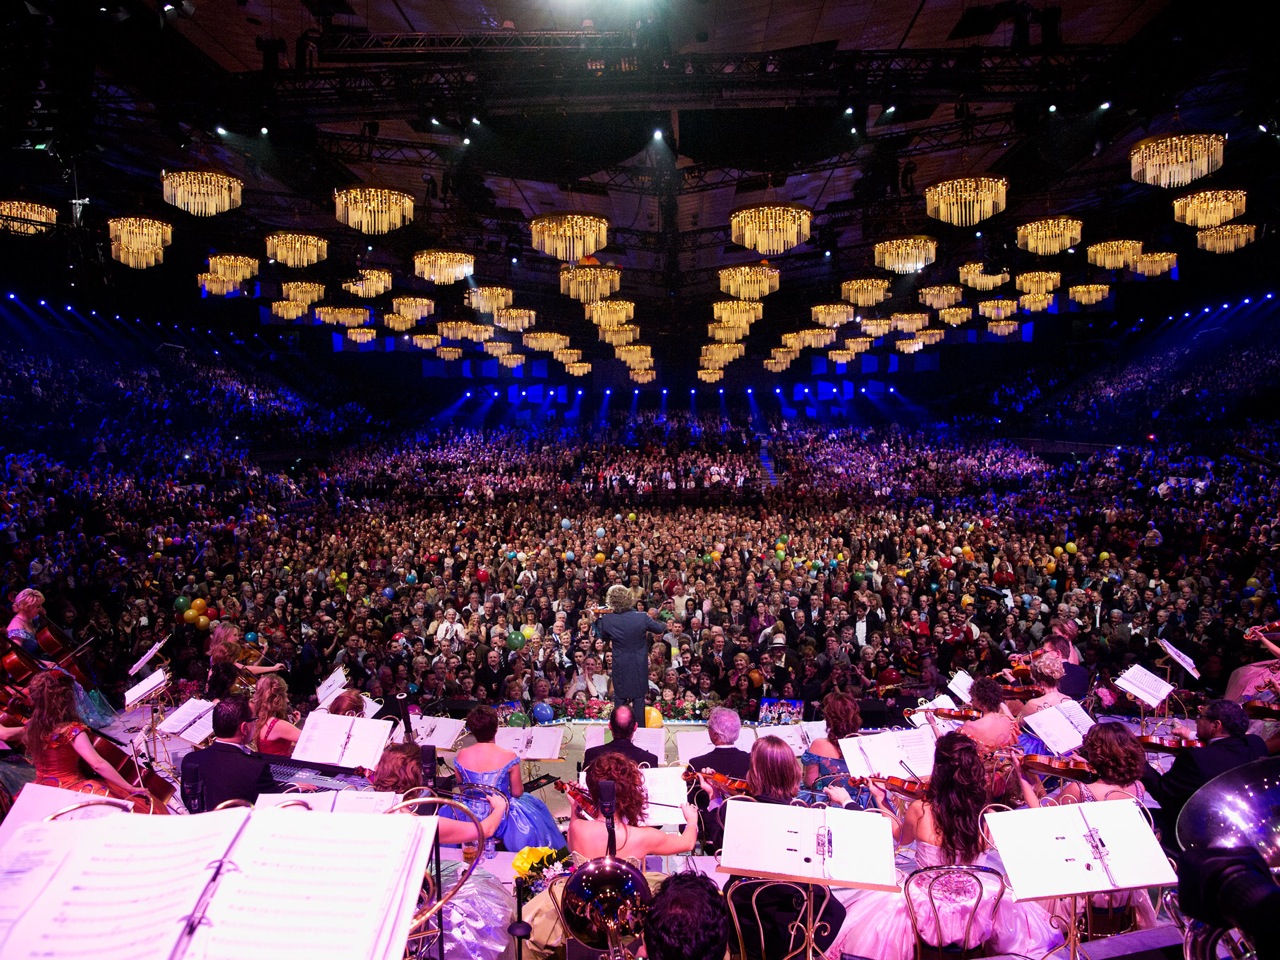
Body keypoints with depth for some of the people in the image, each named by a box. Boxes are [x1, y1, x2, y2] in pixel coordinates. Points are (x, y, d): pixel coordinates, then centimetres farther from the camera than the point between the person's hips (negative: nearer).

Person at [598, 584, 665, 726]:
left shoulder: (607, 619, -18)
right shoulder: (642, 617, -20)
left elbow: (604, 637, 4)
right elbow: (661, 629, -2)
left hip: (620, 667, 1)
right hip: (639, 666, 0)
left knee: (619, 698, 18)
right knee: (639, 698, 14)